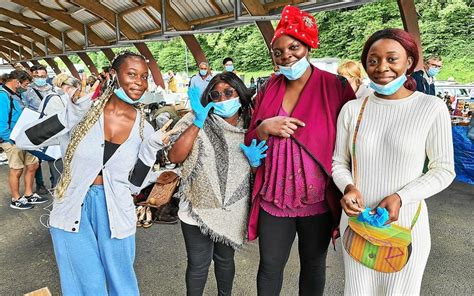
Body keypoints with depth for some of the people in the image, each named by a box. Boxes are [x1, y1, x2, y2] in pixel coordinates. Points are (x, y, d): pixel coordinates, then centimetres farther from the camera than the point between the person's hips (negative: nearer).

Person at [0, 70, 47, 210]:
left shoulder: (15, 95, 10)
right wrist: (13, 141, -19)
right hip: (13, 140, -9)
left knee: (32, 165, 15)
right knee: (16, 170, 5)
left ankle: (29, 195, 30)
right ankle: (16, 200, 22)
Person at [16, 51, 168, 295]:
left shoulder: (143, 128, -5)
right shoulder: (85, 110, -10)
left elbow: (133, 184, -3)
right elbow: (25, 140, -13)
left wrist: (151, 148, -16)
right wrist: (73, 113, -24)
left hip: (114, 211, 1)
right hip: (73, 208, -1)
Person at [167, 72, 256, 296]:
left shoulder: (247, 127, 2)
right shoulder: (196, 121, -8)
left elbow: (252, 171, 13)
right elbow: (174, 157, -21)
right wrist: (198, 122, -25)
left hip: (232, 210, 3)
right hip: (198, 209, -3)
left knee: (225, 259, 21)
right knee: (198, 265, 8)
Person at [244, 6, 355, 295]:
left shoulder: (336, 86, -7)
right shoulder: (268, 89, 2)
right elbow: (250, 142, 5)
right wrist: (265, 127, -16)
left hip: (318, 200, -2)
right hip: (273, 198, 2)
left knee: (313, 265, 18)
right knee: (270, 266, 14)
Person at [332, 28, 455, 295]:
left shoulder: (431, 108, -9)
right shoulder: (352, 109, -3)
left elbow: (444, 170, -4)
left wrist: (401, 197, -18)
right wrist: (349, 188, -15)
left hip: (406, 225, -2)